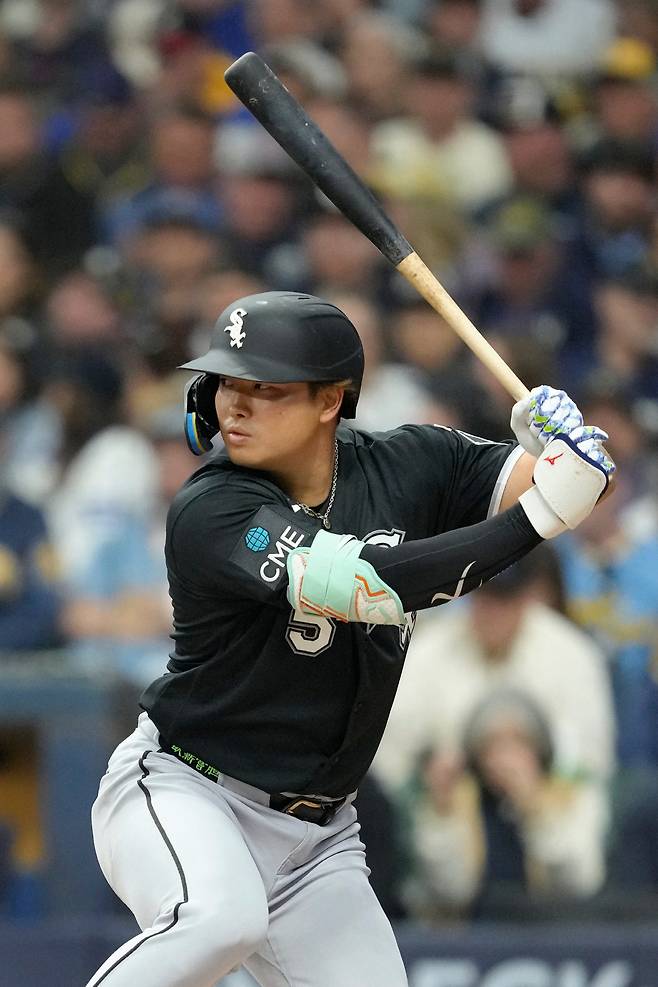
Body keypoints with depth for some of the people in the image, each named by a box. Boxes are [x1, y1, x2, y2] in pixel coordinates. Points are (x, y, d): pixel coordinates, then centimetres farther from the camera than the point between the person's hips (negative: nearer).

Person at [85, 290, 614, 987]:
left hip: (318, 837, 6)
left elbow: (583, 485, -2)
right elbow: (368, 584, -30)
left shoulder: (406, 466, -1)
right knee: (220, 919, -35)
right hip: (182, 797, -6)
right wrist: (538, 515, -31)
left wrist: (562, 442, -27)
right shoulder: (209, 511, -19)